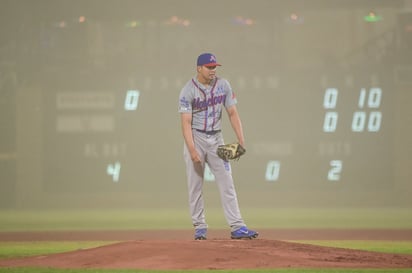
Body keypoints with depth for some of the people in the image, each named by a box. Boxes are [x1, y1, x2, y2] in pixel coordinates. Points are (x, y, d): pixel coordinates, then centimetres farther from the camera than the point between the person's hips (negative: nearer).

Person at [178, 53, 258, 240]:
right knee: (195, 185, -1)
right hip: (196, 138, -3)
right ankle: (200, 228, 9)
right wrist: (192, 150, -26)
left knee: (227, 183, -2)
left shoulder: (223, 85, 2)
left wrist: (241, 140, -6)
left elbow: (232, 113, 4)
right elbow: (186, 122, -16)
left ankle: (237, 227, -5)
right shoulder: (188, 91, -11)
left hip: (216, 139, 3)